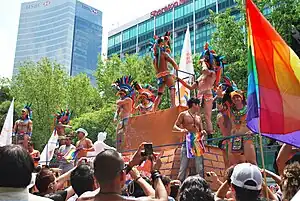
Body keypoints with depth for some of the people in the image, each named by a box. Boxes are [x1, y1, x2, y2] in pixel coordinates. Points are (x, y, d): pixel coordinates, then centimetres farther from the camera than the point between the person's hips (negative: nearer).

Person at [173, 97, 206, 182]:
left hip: (197, 142, 5)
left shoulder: (198, 117, 19)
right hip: (187, 142, -4)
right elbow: (175, 126, 0)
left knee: (200, 167, 2)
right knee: (183, 166, -7)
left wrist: (203, 132, -2)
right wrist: (181, 130, -20)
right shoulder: (183, 114, 5)